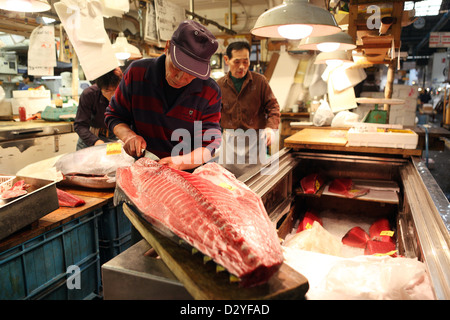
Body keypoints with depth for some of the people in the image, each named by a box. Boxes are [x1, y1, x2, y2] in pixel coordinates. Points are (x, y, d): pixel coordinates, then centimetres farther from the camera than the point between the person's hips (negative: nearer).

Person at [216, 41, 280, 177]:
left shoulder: (260, 81, -3)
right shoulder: (220, 84, 3)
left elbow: (272, 106, 0)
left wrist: (271, 127, -16)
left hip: (255, 139, -1)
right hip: (230, 139, 2)